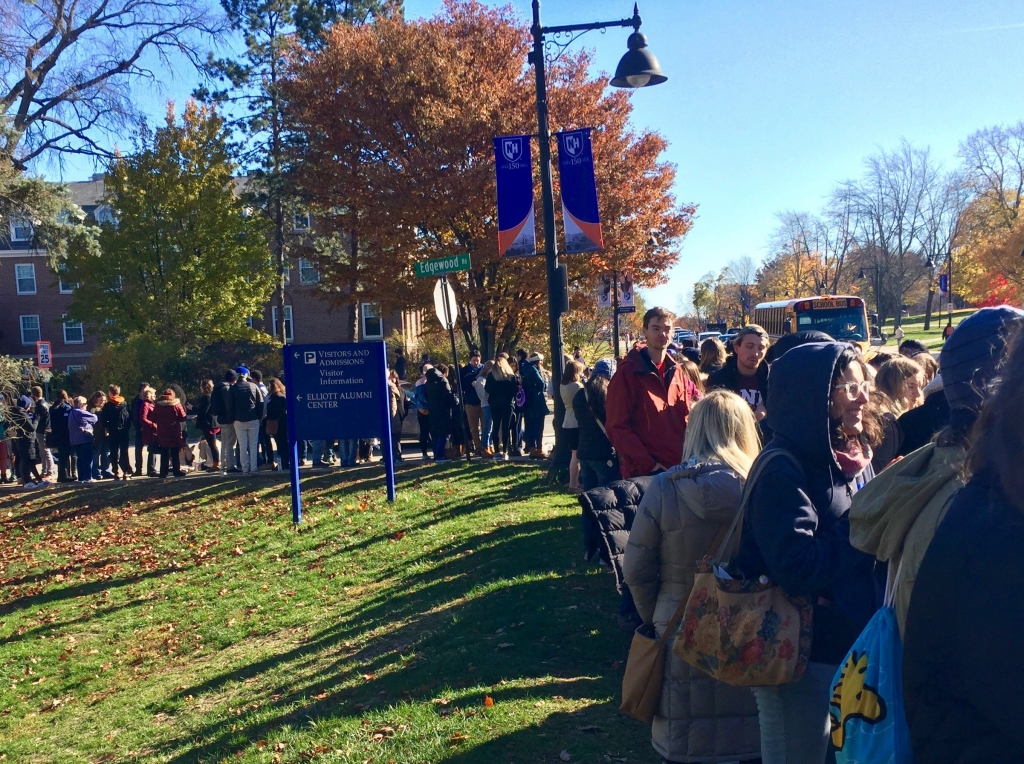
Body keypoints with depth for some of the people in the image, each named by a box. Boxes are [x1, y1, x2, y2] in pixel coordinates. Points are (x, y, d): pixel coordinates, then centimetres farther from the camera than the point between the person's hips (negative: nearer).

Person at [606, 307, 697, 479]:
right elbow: (617, 427, -11)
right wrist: (648, 464, -16)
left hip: (678, 469, 6)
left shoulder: (677, 372, 12)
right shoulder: (627, 373, -7)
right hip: (642, 472, -5)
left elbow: (686, 418, 17)